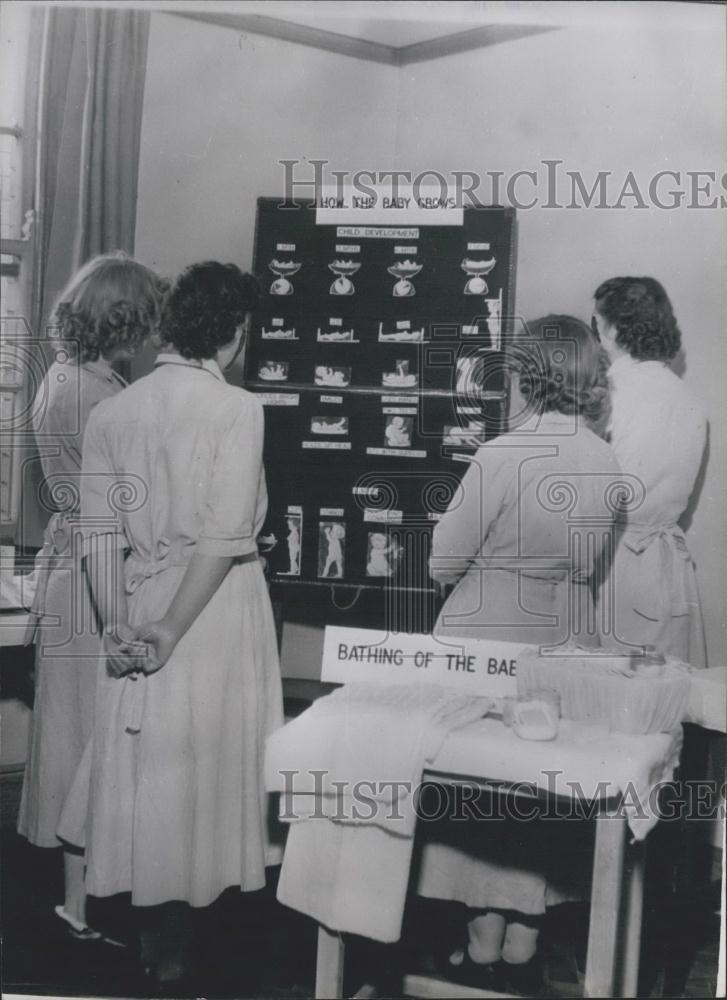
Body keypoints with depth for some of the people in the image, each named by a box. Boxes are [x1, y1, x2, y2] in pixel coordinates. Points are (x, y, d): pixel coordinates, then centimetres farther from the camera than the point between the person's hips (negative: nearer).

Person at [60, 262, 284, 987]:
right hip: (218, 603, -4)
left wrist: (117, 627, 0)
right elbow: (224, 537, -18)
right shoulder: (236, 409, -11)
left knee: (147, 762, 15)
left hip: (139, 600, 5)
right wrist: (173, 629, -13)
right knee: (207, 759, 8)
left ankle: (160, 935, 31)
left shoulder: (110, 413, 3)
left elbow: (101, 535, 0)